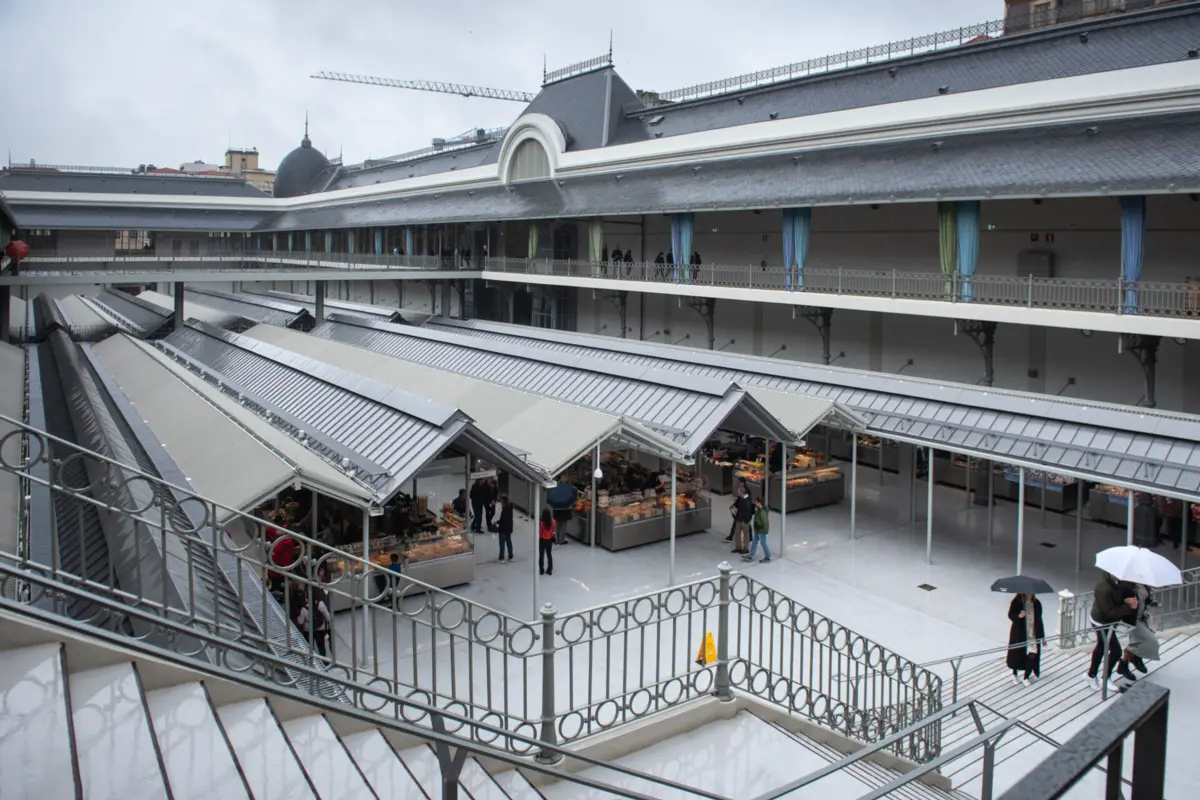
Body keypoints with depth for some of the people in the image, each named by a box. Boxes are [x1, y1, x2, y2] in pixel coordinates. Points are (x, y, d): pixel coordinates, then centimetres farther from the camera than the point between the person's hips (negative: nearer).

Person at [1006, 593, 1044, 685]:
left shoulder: (1036, 603, -1)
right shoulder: (1016, 602, -11)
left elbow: (1039, 619, 6)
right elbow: (1010, 615, -7)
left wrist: (1041, 635, 8)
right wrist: (1018, 616, -29)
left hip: (1033, 634, 2)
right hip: (1019, 634, -2)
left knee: (1032, 655, -2)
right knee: (1017, 654, 9)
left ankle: (1026, 677, 16)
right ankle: (1015, 674, 33)